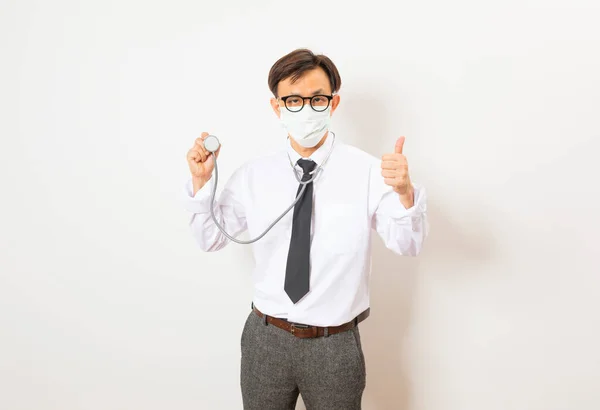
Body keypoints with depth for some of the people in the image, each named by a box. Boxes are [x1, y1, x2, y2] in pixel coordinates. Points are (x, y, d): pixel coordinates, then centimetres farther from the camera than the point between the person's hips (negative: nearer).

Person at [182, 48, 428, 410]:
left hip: (335, 344, -1)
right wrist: (201, 183, -10)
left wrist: (404, 193, -33)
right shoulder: (253, 175, -2)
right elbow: (211, 238, 5)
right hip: (266, 338, 2)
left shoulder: (366, 171, -10)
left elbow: (408, 245, -14)